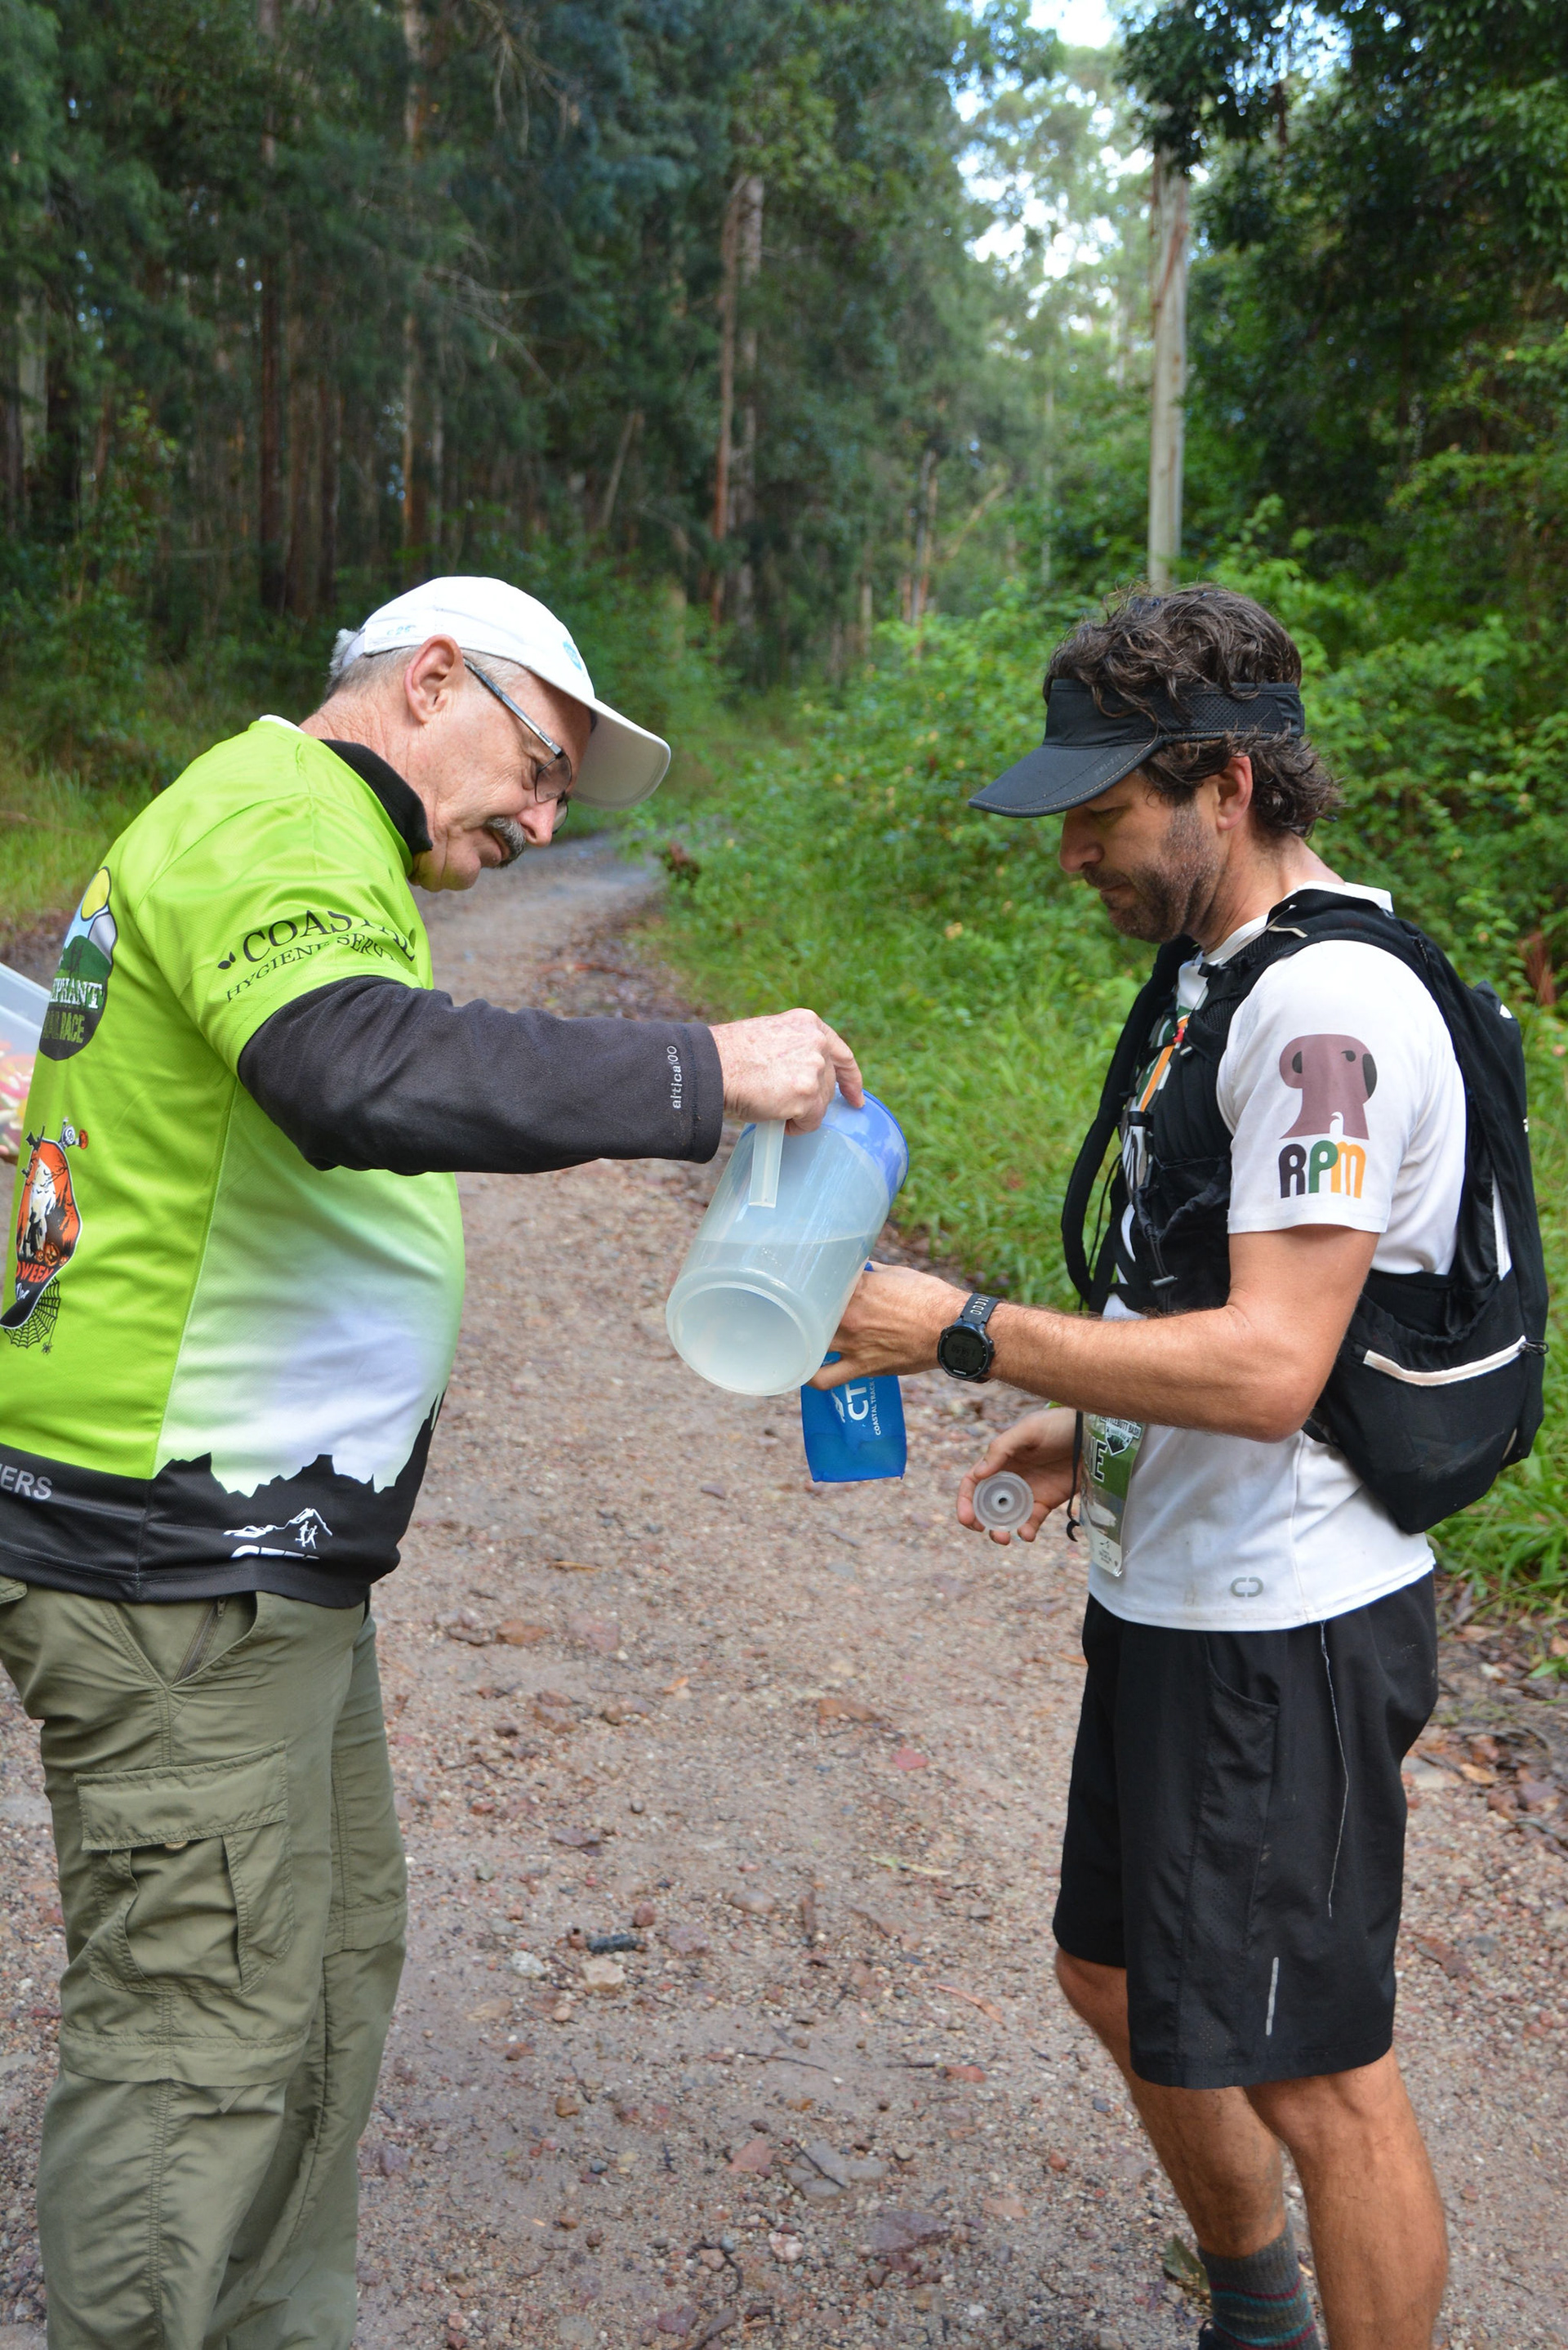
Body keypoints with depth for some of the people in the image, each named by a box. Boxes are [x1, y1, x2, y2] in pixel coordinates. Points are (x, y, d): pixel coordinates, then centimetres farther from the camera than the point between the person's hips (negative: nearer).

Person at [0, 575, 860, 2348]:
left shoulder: (282, 828, 20)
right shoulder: (280, 818, -14)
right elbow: (361, 1073, -34)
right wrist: (700, 1073, -32)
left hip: (258, 1542, 11)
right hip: (178, 1558, -11)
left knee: (335, 1956, 19)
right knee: (206, 2027, -1)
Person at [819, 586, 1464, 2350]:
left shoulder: (1329, 1013, -22)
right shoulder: (1218, 976, 11)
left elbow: (1269, 1366, -28)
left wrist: (966, 1333, -23)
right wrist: (1095, 1429, 10)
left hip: (1282, 1629, -11)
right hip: (1173, 1596, 11)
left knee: (1313, 2070, 3)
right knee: (1120, 1978, 23)